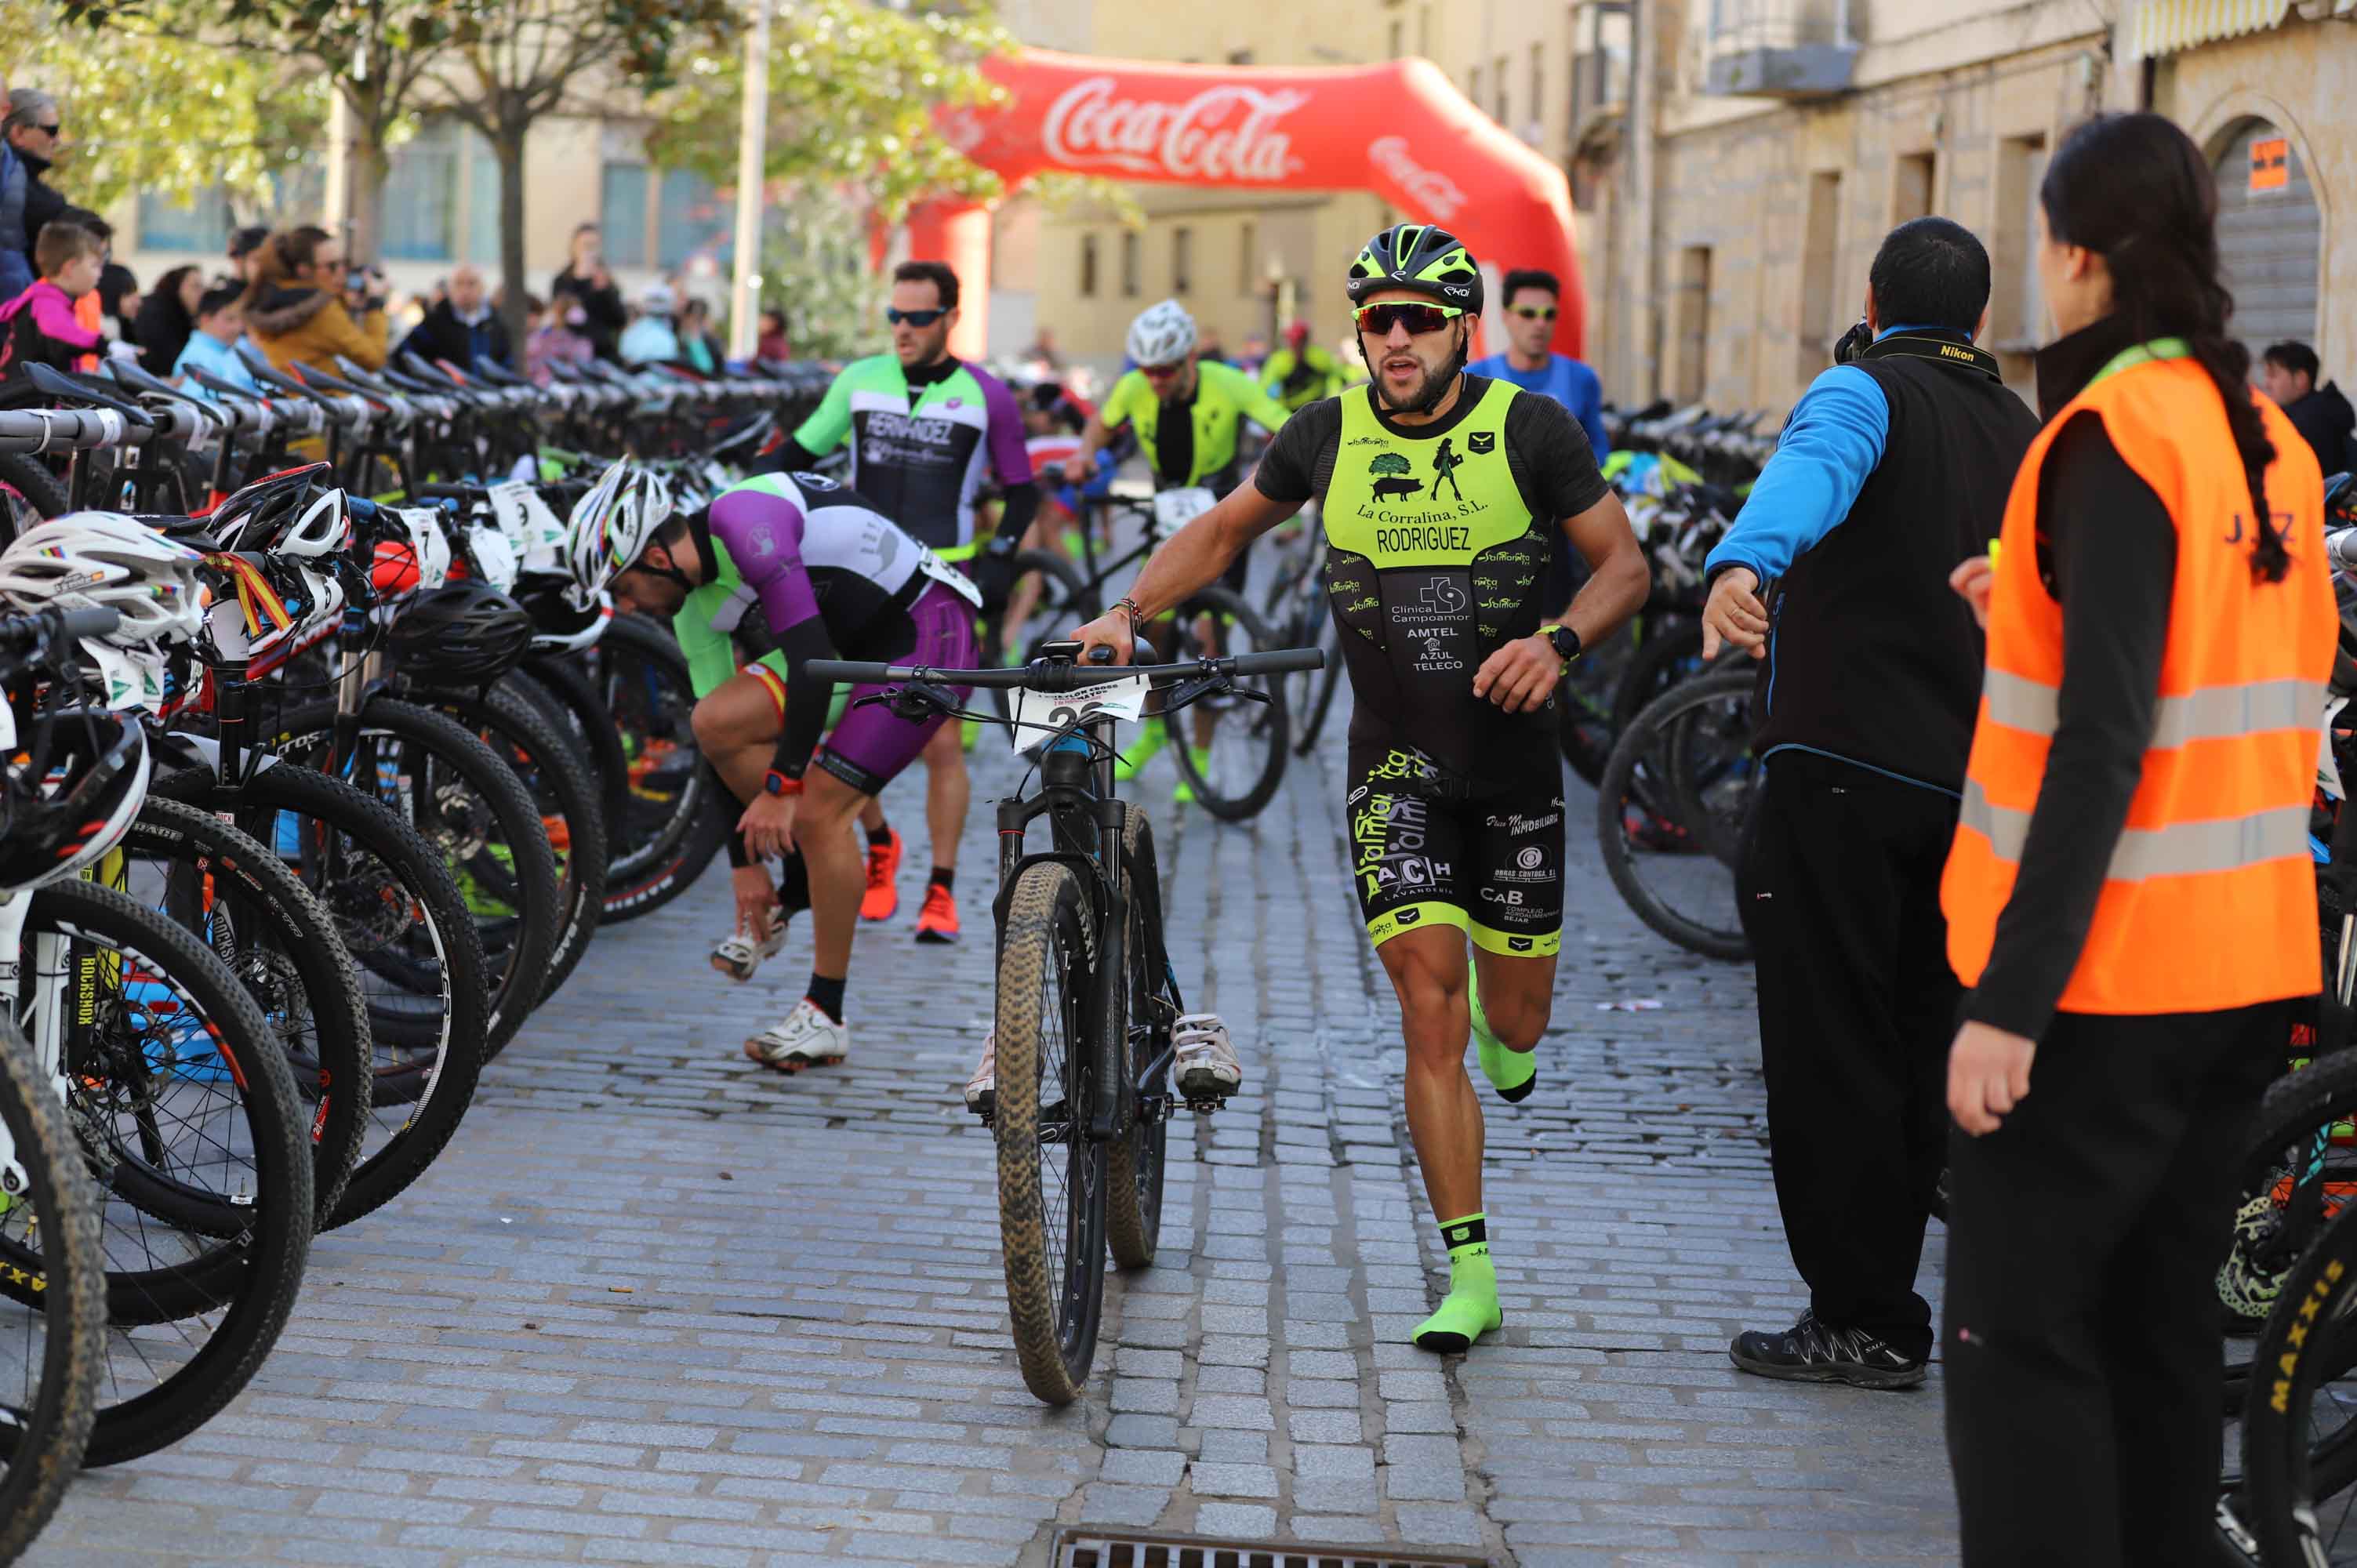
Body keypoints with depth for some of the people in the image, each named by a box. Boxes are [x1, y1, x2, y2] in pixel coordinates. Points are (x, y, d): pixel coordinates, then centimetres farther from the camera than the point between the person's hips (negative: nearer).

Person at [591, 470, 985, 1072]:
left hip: (929, 633, -8)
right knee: (715, 723, -9)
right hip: (863, 649, 8)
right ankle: (803, 874, 9)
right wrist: (745, 862, 8)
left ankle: (826, 1018, -6)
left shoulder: (743, 522, -25)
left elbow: (812, 655, -31)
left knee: (819, 811, -15)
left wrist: (782, 786, -29)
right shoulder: (695, 609, 3)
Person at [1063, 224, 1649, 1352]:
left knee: (1512, 1025, 6)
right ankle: (1469, 1275, -4)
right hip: (1394, 761, 0)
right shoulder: (1330, 434, -4)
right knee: (1429, 1014, -10)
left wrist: (1559, 641, -23)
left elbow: (1625, 564, -4)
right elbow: (1222, 531, 11)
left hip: (1513, 759, 0)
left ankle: (1497, 1019, 46)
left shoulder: (1529, 429, -9)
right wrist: (1129, 610, -4)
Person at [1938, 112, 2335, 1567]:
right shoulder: (2269, 439, 10)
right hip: (2250, 960, 8)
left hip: (2106, 973, -8)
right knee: (2162, 1327, 15)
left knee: (2021, 1338, -4)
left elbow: (2101, 748, -21)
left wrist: (2008, 998, -21)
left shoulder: (2114, 435, -15)